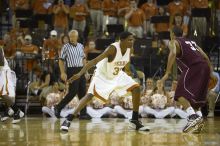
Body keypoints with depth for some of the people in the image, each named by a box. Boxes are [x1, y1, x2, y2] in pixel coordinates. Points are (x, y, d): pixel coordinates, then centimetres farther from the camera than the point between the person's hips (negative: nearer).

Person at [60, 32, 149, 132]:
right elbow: (95, 61, -38)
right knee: (90, 95, -23)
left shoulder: (130, 49, -12)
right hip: (102, 75, -7)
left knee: (136, 88, -4)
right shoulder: (113, 48, -32)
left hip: (117, 75, 7)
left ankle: (135, 121, 5)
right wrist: (80, 74, -45)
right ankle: (68, 120, -19)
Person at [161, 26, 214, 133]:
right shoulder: (191, 42, 32)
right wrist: (210, 72, 26)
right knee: (194, 96, 19)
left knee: (181, 94, -9)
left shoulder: (173, 42, 12)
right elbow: (205, 57, 23)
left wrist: (167, 73, -14)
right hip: (205, 68, 7)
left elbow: (173, 53, -11)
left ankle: (193, 116, -29)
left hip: (193, 67, -7)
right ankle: (199, 118, 3)